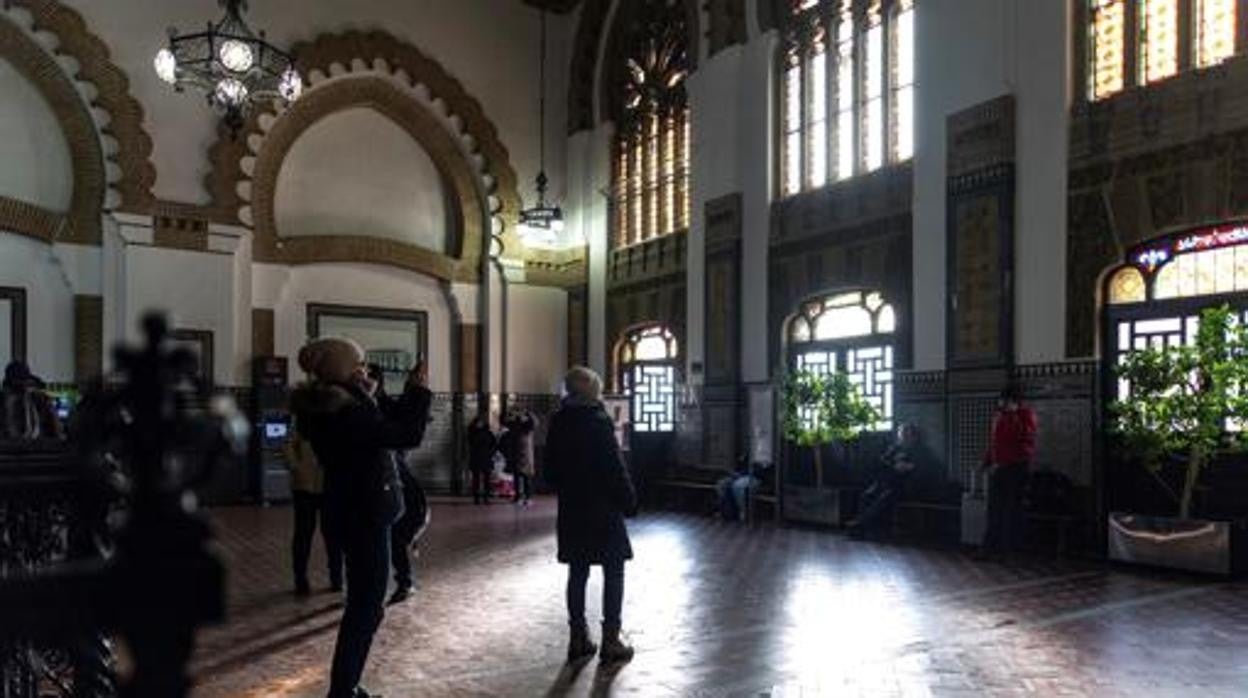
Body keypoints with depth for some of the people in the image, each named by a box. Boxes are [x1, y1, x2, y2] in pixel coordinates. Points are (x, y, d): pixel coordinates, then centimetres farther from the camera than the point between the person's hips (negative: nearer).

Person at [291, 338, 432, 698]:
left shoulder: (330, 407, 6)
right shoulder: (347, 413, -24)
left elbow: (385, 424, 13)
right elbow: (407, 435, -24)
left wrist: (408, 395, 2)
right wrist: (420, 392, -13)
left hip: (354, 512, 10)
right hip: (364, 516, -10)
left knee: (364, 603, 20)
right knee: (366, 607, 0)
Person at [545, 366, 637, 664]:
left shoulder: (558, 422, 4)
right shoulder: (598, 421, -15)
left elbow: (551, 469, 10)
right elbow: (615, 467, -15)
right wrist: (629, 500, -5)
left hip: (571, 509, 6)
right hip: (603, 509, -6)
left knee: (577, 572, 12)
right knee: (613, 573, 4)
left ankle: (578, 638, 17)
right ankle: (610, 639, 5)